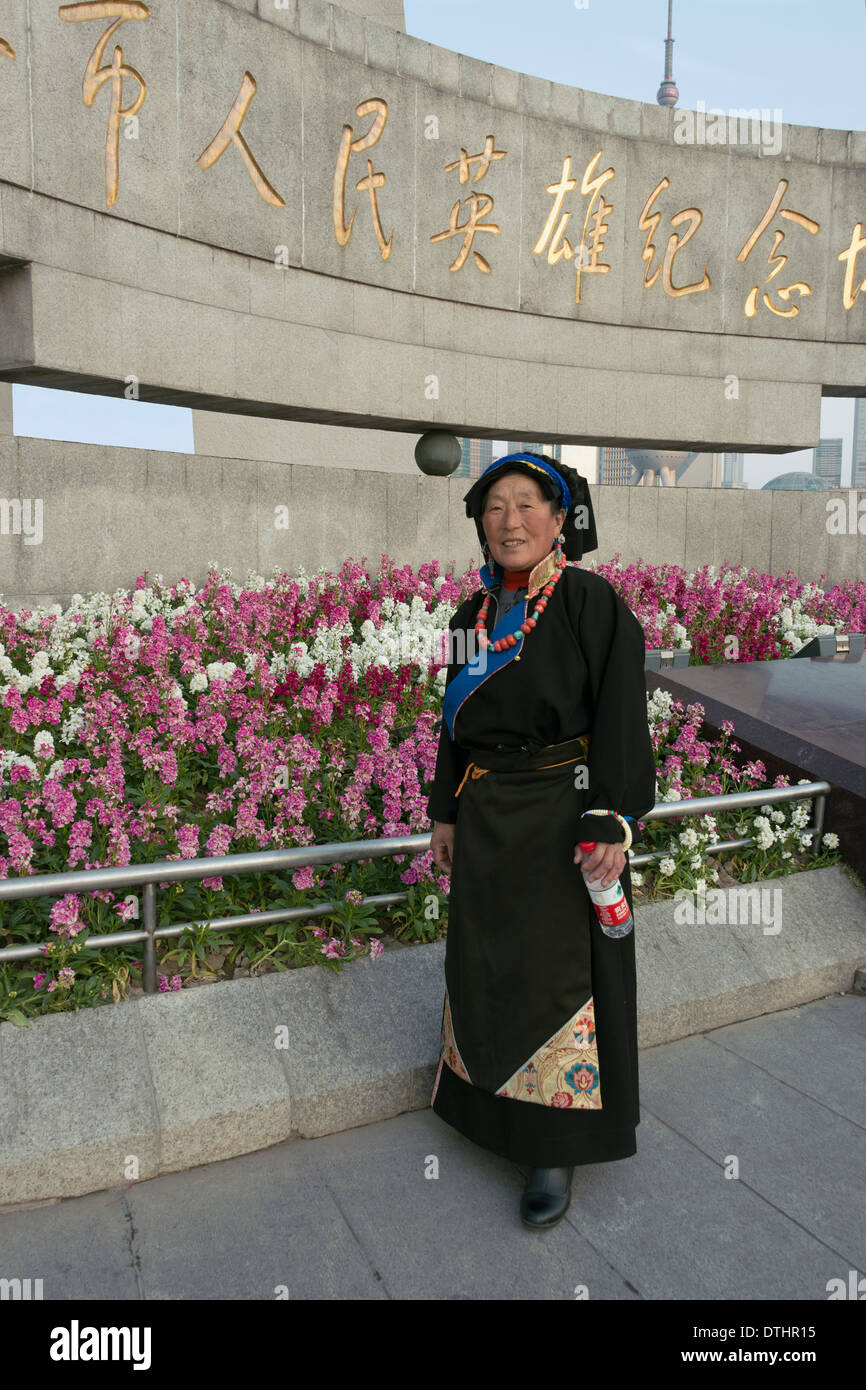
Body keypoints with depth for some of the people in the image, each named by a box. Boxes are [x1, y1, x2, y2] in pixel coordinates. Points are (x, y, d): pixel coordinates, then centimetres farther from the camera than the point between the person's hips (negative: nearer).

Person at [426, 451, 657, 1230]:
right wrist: (446, 813, 11)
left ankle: (558, 1146, 18)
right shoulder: (476, 616, 7)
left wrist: (613, 823, -18)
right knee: (485, 959, 16)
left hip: (562, 816, -6)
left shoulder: (590, 602, -10)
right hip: (487, 820, 6)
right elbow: (458, 721, 12)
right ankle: (490, 1104, 37)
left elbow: (620, 717, -13)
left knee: (559, 969, 2)